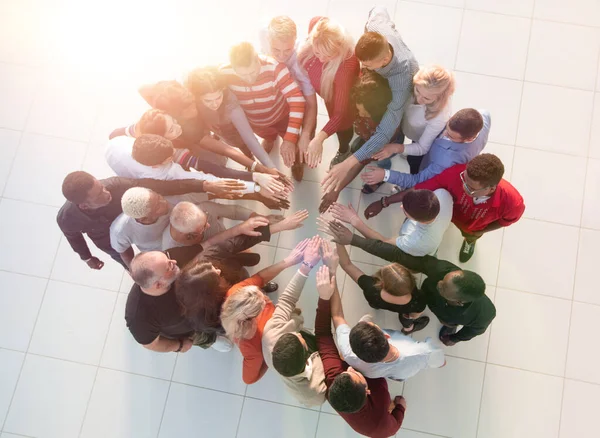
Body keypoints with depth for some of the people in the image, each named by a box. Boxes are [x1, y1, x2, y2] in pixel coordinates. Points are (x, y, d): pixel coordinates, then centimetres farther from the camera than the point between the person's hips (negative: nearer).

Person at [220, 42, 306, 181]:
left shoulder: (274, 67, -42)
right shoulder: (225, 74, -34)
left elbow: (297, 99, -45)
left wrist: (290, 139, -51)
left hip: (282, 115, -2)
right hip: (254, 122, 3)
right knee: (268, 138, 33)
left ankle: (296, 160, 55)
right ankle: (269, 139, 72)